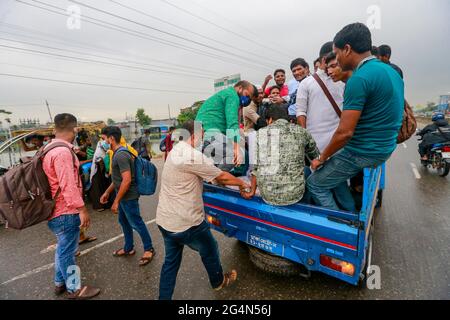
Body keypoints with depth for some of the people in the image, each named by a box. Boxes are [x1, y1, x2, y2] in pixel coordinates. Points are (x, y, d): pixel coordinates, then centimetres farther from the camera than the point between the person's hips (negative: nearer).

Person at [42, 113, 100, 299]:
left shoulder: (51, 149, 10)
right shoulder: (62, 151, -24)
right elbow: (68, 185, -27)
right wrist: (82, 209, -23)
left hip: (59, 210, 10)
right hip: (66, 212, -10)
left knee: (62, 249, 23)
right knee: (67, 252, 6)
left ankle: (60, 283, 40)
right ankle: (74, 290, 23)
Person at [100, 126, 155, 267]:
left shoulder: (121, 155, -23)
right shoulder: (118, 153, 9)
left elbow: (127, 180, -28)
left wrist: (116, 201, -22)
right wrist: (107, 192, 19)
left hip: (128, 196, -10)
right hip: (123, 195, 10)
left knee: (136, 223, 3)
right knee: (124, 221, 20)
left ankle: (149, 249, 19)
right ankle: (128, 248, 37)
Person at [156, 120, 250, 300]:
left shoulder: (175, 152, 7)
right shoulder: (193, 156, -23)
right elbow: (221, 177, -14)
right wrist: (242, 184, 3)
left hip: (164, 220, 8)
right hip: (186, 223, -8)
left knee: (171, 261, 22)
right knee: (209, 251, 19)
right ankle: (218, 282, 44)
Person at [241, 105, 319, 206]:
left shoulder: (260, 133, 2)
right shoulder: (301, 131, 4)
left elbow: (255, 166, 5)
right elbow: (317, 159, 16)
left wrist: (252, 191, 17)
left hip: (268, 196, 1)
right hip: (294, 195, -1)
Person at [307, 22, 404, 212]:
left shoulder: (359, 79, -22)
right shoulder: (390, 71, 9)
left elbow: (345, 133, -25)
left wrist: (322, 158, -11)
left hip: (363, 152, -9)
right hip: (384, 148, 10)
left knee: (315, 185, 3)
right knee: (334, 172, 28)